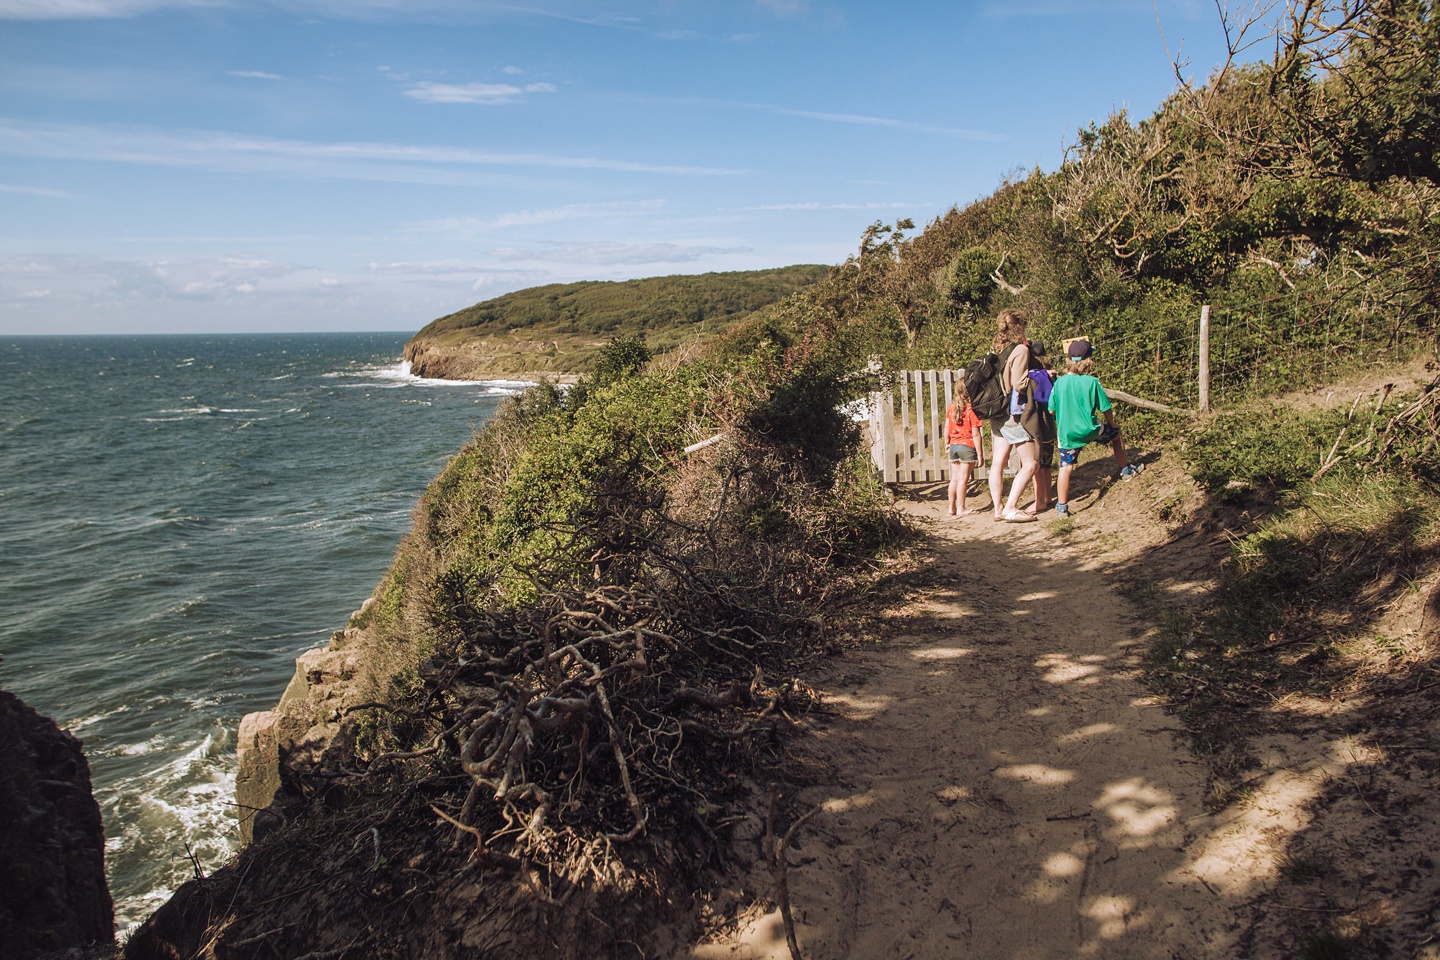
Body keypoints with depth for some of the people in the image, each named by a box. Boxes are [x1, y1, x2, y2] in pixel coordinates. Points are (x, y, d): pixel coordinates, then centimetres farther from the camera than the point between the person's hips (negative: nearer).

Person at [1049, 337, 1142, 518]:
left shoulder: (1059, 383, -5)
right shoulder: (1092, 382, -9)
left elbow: (1051, 410, 1)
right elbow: (1105, 409, -2)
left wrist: (1057, 431, 18)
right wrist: (1112, 425, 17)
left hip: (1067, 433, 1)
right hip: (1090, 429, -1)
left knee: (1066, 468, 6)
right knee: (1115, 434, 27)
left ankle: (1062, 507, 7)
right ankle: (1126, 470, 43)